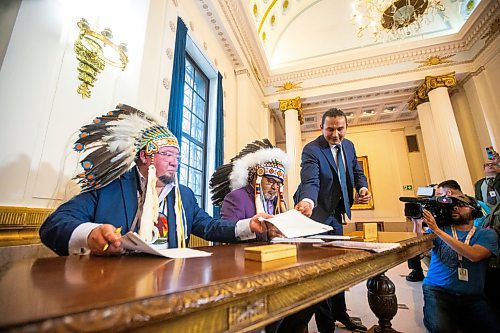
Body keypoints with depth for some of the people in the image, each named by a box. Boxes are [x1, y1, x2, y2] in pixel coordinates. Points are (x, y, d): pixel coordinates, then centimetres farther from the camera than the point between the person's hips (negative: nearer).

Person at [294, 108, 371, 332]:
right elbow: (310, 181, -33)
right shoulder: (312, 150, -20)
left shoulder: (349, 146, 3)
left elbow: (357, 172, 12)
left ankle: (340, 314, 40)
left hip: (335, 213, 8)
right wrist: (307, 201, -53)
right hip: (316, 212, -7)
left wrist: (363, 187, -9)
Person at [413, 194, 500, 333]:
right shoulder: (440, 227, 9)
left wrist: (437, 230, -19)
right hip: (437, 290, -1)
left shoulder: (486, 234, 7)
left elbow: (473, 255, -13)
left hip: (472, 297, 1)